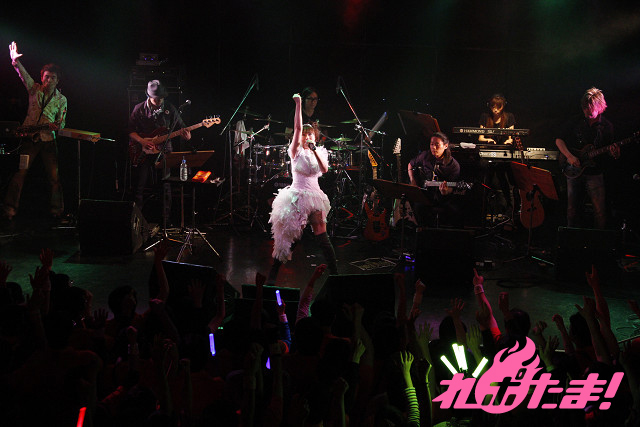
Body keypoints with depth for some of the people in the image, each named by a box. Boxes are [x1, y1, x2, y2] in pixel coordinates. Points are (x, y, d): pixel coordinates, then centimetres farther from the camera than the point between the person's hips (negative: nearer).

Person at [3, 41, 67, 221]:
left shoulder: (61, 99, 8)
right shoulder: (34, 89, 8)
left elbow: (62, 122, 8)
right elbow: (23, 74, -7)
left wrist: (58, 126, -14)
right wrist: (16, 61, -23)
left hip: (48, 140, 1)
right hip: (29, 137, 0)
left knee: (54, 176, -5)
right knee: (20, 172, -9)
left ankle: (56, 210, 6)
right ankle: (10, 209, -6)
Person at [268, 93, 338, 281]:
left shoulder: (319, 152, 9)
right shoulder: (296, 151, -1)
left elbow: (325, 169, -10)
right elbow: (297, 128, -14)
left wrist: (314, 150, -19)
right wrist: (298, 105, -20)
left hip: (314, 197, 3)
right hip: (296, 197, -3)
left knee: (322, 236, -4)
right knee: (288, 237, -3)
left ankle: (334, 273, 2)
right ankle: (272, 275, 8)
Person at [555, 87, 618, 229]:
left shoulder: (607, 126, 0)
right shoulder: (576, 122, 4)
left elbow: (609, 151, 3)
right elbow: (559, 140, 5)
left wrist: (614, 153, -21)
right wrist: (569, 157, -9)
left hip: (595, 173, -2)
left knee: (599, 211, -8)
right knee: (572, 209, 8)